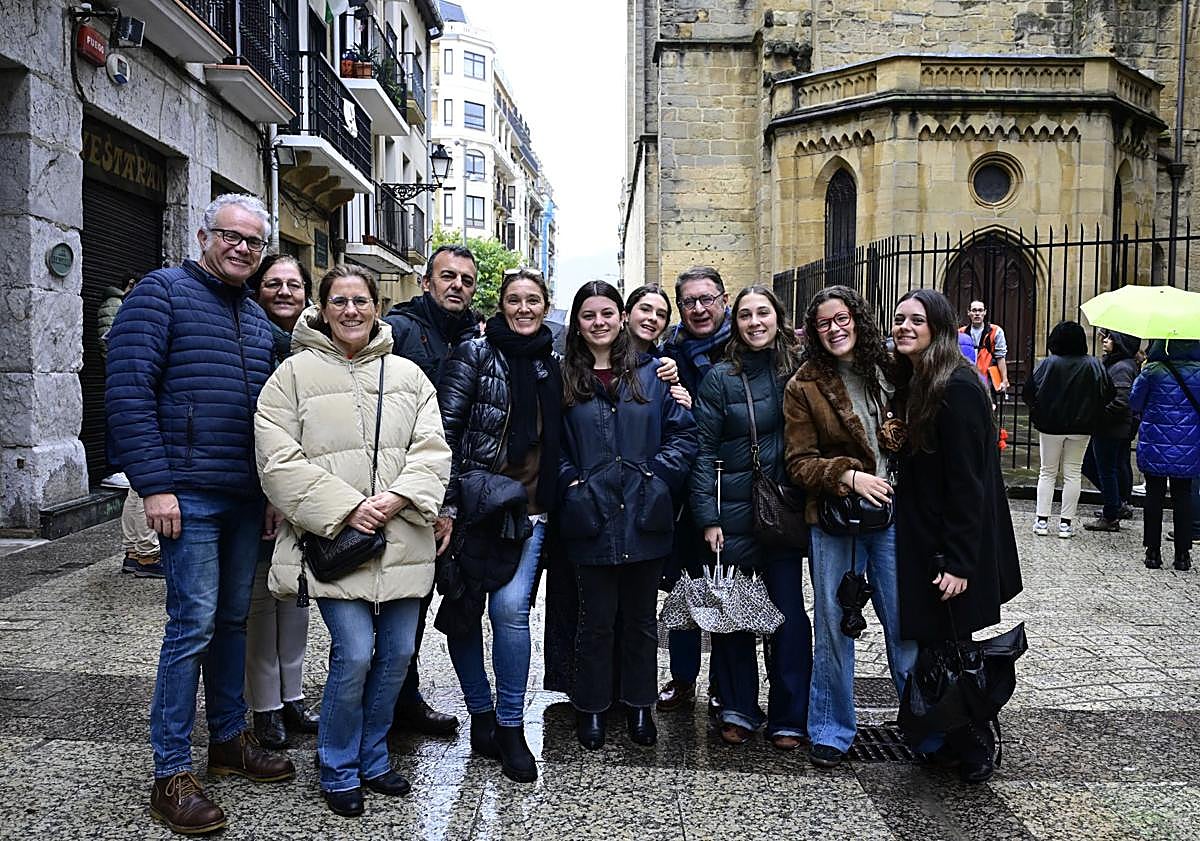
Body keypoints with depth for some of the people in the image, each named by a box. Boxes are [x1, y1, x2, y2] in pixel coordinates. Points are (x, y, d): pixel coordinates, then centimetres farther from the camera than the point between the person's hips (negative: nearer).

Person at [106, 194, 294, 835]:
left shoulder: (256, 318, 18)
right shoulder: (162, 292, -3)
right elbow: (127, 391, -12)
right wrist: (155, 486, -17)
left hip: (246, 497, 7)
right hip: (189, 494, -7)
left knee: (233, 619, 14)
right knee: (194, 623, -6)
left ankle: (228, 737, 29)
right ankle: (171, 774, 5)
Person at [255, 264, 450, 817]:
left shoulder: (407, 375, 12)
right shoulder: (296, 373, 1)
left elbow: (432, 449, 5)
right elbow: (279, 460, -7)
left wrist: (398, 497, -13)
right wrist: (345, 508, -14)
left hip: (401, 541, 4)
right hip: (335, 539, -4)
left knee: (397, 653, 8)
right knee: (354, 655, -10)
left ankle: (372, 760, 30)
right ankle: (338, 772, 15)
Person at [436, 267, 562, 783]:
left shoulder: (551, 365, 13)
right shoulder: (475, 353, -2)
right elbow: (445, 427, -10)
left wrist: (551, 495, 14)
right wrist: (447, 504, -16)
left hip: (527, 509, 2)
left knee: (511, 607, -10)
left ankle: (510, 727, 4)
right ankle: (481, 713, 25)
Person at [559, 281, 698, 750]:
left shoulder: (650, 373, 4)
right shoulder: (564, 378, 3)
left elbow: (684, 433, 2)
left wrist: (658, 475, -8)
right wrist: (572, 483, -9)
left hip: (645, 519, 1)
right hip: (591, 521, -1)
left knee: (641, 617, 14)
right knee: (596, 618, 9)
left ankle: (638, 706, 31)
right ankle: (591, 708, 27)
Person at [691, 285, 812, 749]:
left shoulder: (799, 372, 5)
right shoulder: (720, 378, -3)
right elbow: (704, 449, -5)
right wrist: (707, 517, -10)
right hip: (734, 514, -2)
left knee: (789, 612, 5)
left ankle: (789, 718, 19)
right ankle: (737, 710, 24)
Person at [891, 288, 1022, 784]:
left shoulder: (956, 387, -18)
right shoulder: (913, 382, 10)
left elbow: (967, 481, -21)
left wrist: (958, 561, -22)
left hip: (951, 547, -9)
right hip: (920, 538, 9)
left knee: (948, 645, 2)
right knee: (931, 642, 16)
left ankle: (973, 751, 19)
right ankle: (945, 741, 30)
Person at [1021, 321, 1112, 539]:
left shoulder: (1049, 363, -11)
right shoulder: (1093, 364, -4)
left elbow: (1029, 391, -12)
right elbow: (1107, 393, -2)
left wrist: (1037, 413, 5)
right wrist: (1091, 416, 12)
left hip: (1050, 425, -1)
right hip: (1081, 428, 1)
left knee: (1047, 472, 10)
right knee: (1072, 474, 9)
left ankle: (1042, 520, 7)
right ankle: (1066, 522, 8)